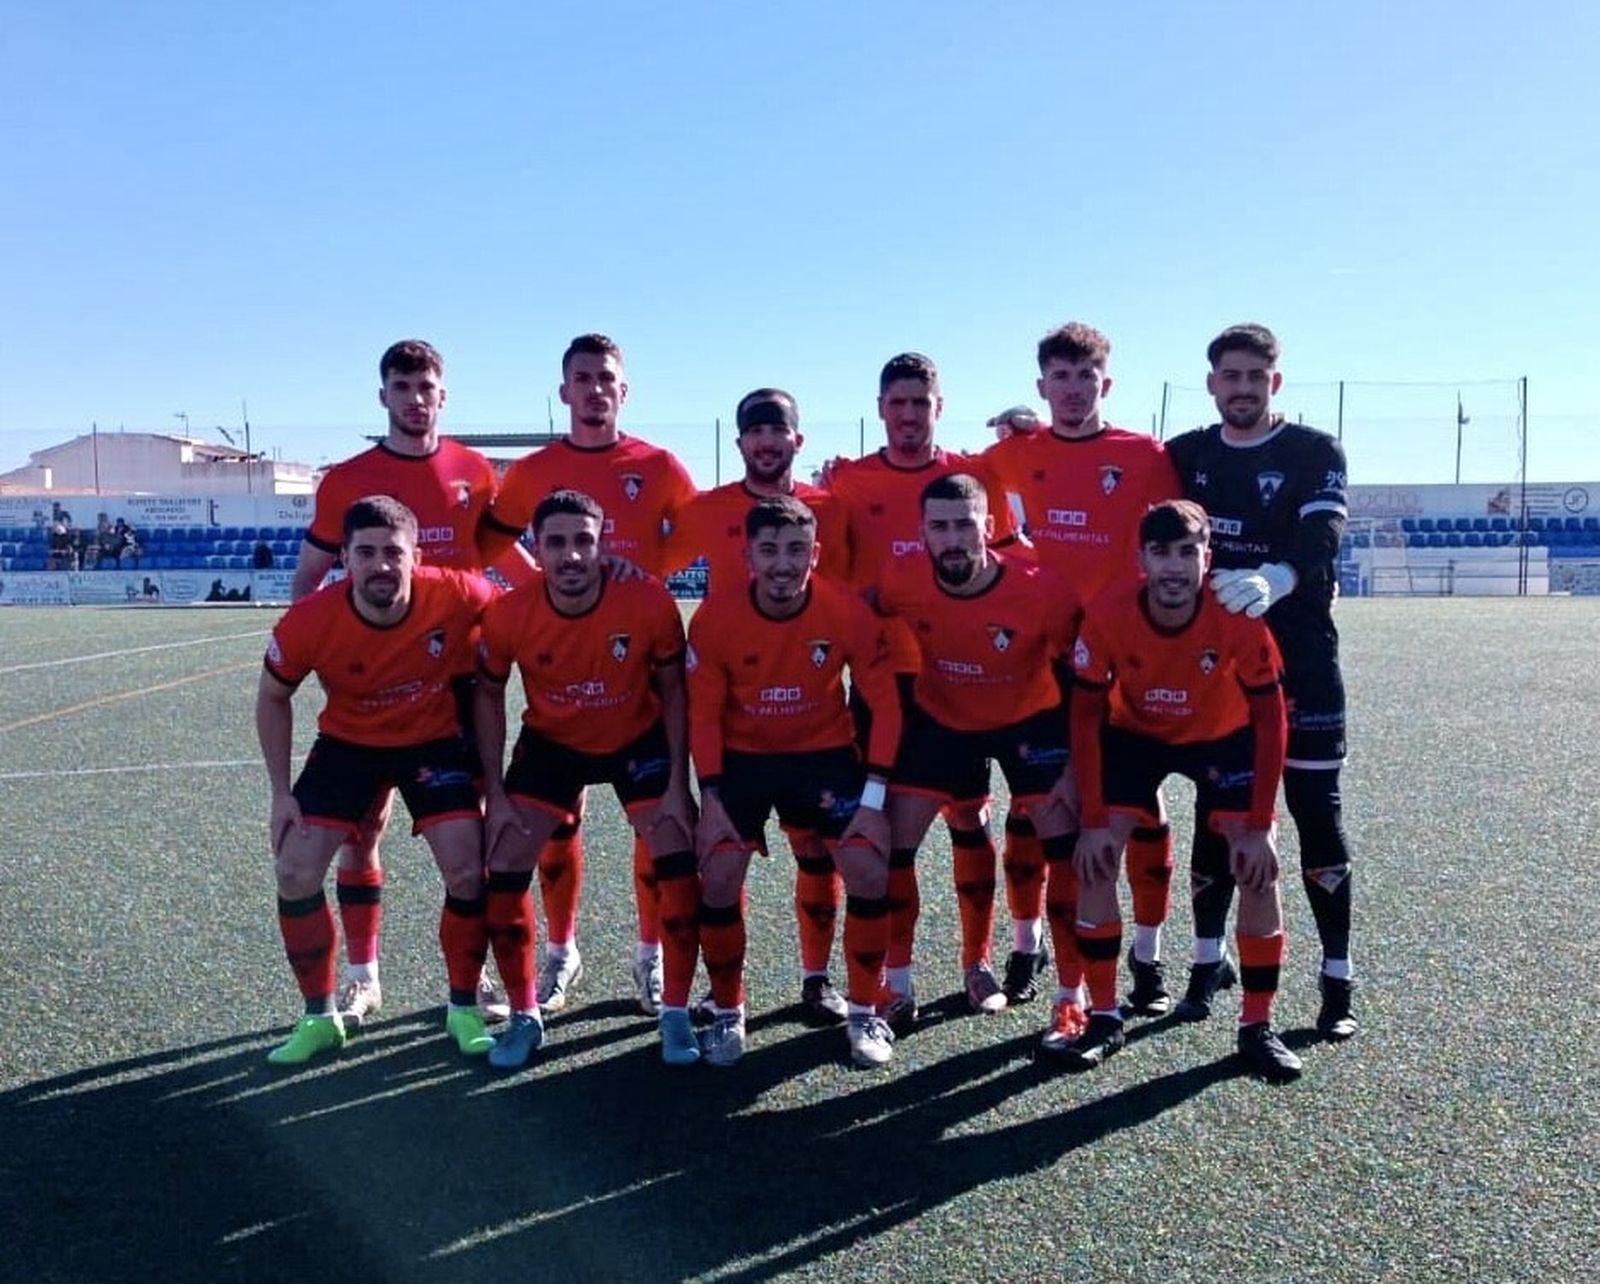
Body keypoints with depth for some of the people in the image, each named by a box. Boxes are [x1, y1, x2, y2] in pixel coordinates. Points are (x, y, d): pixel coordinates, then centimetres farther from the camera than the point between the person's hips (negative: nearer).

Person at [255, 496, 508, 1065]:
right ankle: (319, 1017, 14)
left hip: (436, 741, -1)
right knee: (295, 872, -7)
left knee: (468, 872, -11)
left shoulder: (458, 596, -30)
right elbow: (272, 699, -5)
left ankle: (464, 1009, 13)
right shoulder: (307, 623, -25)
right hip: (347, 743, 1)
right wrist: (281, 792, -6)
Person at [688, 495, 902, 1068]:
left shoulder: (848, 611, -20)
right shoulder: (715, 616, -19)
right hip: (743, 756, 0)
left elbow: (884, 703, -11)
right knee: (718, 879, -12)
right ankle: (728, 1013, 13)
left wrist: (872, 796, -15)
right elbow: (704, 713, -9)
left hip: (825, 751, 0)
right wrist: (712, 799, -14)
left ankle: (864, 1013, 10)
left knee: (870, 872, -11)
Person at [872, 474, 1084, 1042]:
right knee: (893, 840, -3)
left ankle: (1073, 994, 6)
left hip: (1030, 718, -1)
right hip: (941, 718, 2)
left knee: (1065, 842, -9)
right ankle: (897, 980, 17)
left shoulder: (1041, 591, -29)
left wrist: (1076, 766, -15)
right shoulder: (902, 583, -24)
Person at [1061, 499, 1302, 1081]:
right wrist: (1094, 821, -19)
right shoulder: (1108, 614, -29)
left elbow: (1269, 719, -18)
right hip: (1133, 734, 1)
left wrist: (1258, 827, -20)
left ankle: (1257, 1026, 6)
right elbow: (1086, 716, -17)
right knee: (1095, 860, -13)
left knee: (1258, 868, -12)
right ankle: (1104, 1017, 2)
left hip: (1224, 737, 0)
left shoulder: (1240, 619, -30)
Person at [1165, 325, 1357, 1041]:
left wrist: (1271, 580, -38)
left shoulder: (1315, 454, -3)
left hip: (1299, 659, -3)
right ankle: (1208, 961, 21)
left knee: (1317, 815, 0)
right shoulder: (1186, 455, 8)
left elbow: (1319, 542, -19)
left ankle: (1337, 980, 12)